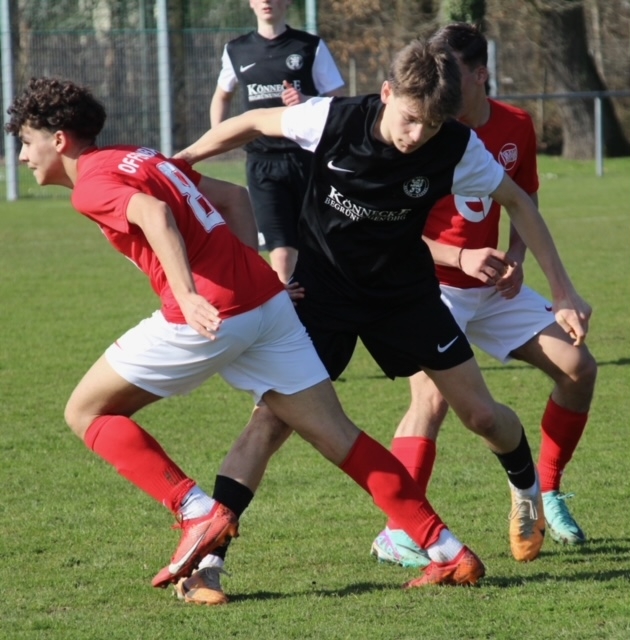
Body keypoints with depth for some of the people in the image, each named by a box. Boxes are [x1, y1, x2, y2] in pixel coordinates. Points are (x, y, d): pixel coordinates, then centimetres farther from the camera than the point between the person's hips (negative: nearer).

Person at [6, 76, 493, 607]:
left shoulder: (92, 183, -3)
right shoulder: (142, 159, 23)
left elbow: (155, 214, -23)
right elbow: (233, 196, 27)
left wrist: (188, 298, -34)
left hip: (208, 317, -8)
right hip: (267, 299, 8)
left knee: (87, 412, 8)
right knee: (337, 435, 8)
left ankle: (198, 513, -4)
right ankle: (450, 553, 2)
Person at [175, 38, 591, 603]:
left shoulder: (458, 148, -21)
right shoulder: (334, 120, -25)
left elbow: (518, 203, -4)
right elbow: (253, 124, -6)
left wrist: (562, 291, -5)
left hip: (405, 291, 2)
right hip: (322, 287, -2)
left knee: (482, 414, 3)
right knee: (272, 415, -18)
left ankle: (527, 488, 37)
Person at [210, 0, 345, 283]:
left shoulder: (311, 47, 1)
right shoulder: (236, 50, 10)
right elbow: (222, 96, 27)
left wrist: (306, 103, -19)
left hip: (307, 159, -1)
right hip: (262, 164, 1)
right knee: (281, 249, -11)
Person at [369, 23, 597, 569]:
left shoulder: (516, 127, -1)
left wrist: (515, 256, -3)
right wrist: (460, 258, -27)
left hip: (491, 286, 6)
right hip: (430, 284, -6)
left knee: (578, 367, 0)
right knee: (433, 397, -25)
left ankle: (546, 491, 18)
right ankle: (395, 534, -22)